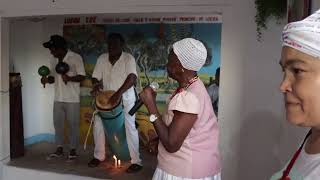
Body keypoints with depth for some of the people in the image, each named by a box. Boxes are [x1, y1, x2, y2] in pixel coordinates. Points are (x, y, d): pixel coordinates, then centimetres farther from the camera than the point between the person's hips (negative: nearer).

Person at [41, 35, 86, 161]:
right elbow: (53, 77, 14)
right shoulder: (53, 60, 8)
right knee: (58, 123, 10)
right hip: (58, 98, 6)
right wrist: (47, 79, -8)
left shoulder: (76, 58, -9)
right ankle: (59, 148, 23)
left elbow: (82, 76, -12)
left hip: (72, 99, -5)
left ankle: (73, 150, 16)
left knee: (73, 124, 3)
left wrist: (69, 78, -29)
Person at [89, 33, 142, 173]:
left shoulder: (128, 58, -15)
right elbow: (95, 77, 1)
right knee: (98, 126, 6)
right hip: (106, 98, 5)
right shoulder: (102, 59, -1)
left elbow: (132, 78, -29)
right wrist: (96, 85, -23)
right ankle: (99, 156, 25)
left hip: (125, 99, -5)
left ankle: (136, 161, 3)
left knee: (130, 128, -7)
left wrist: (118, 94, -40)